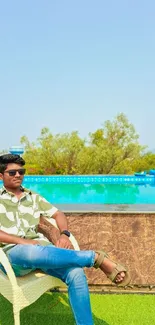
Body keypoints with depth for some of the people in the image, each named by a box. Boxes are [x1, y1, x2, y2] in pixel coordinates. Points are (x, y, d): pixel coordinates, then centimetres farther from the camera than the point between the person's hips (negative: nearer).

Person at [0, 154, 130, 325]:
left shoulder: (33, 197, 20)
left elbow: (58, 214, 18)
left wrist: (64, 234, -5)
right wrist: (22, 241, -16)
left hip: (40, 248, 4)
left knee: (75, 273, -26)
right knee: (31, 252, -41)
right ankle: (96, 257, -26)